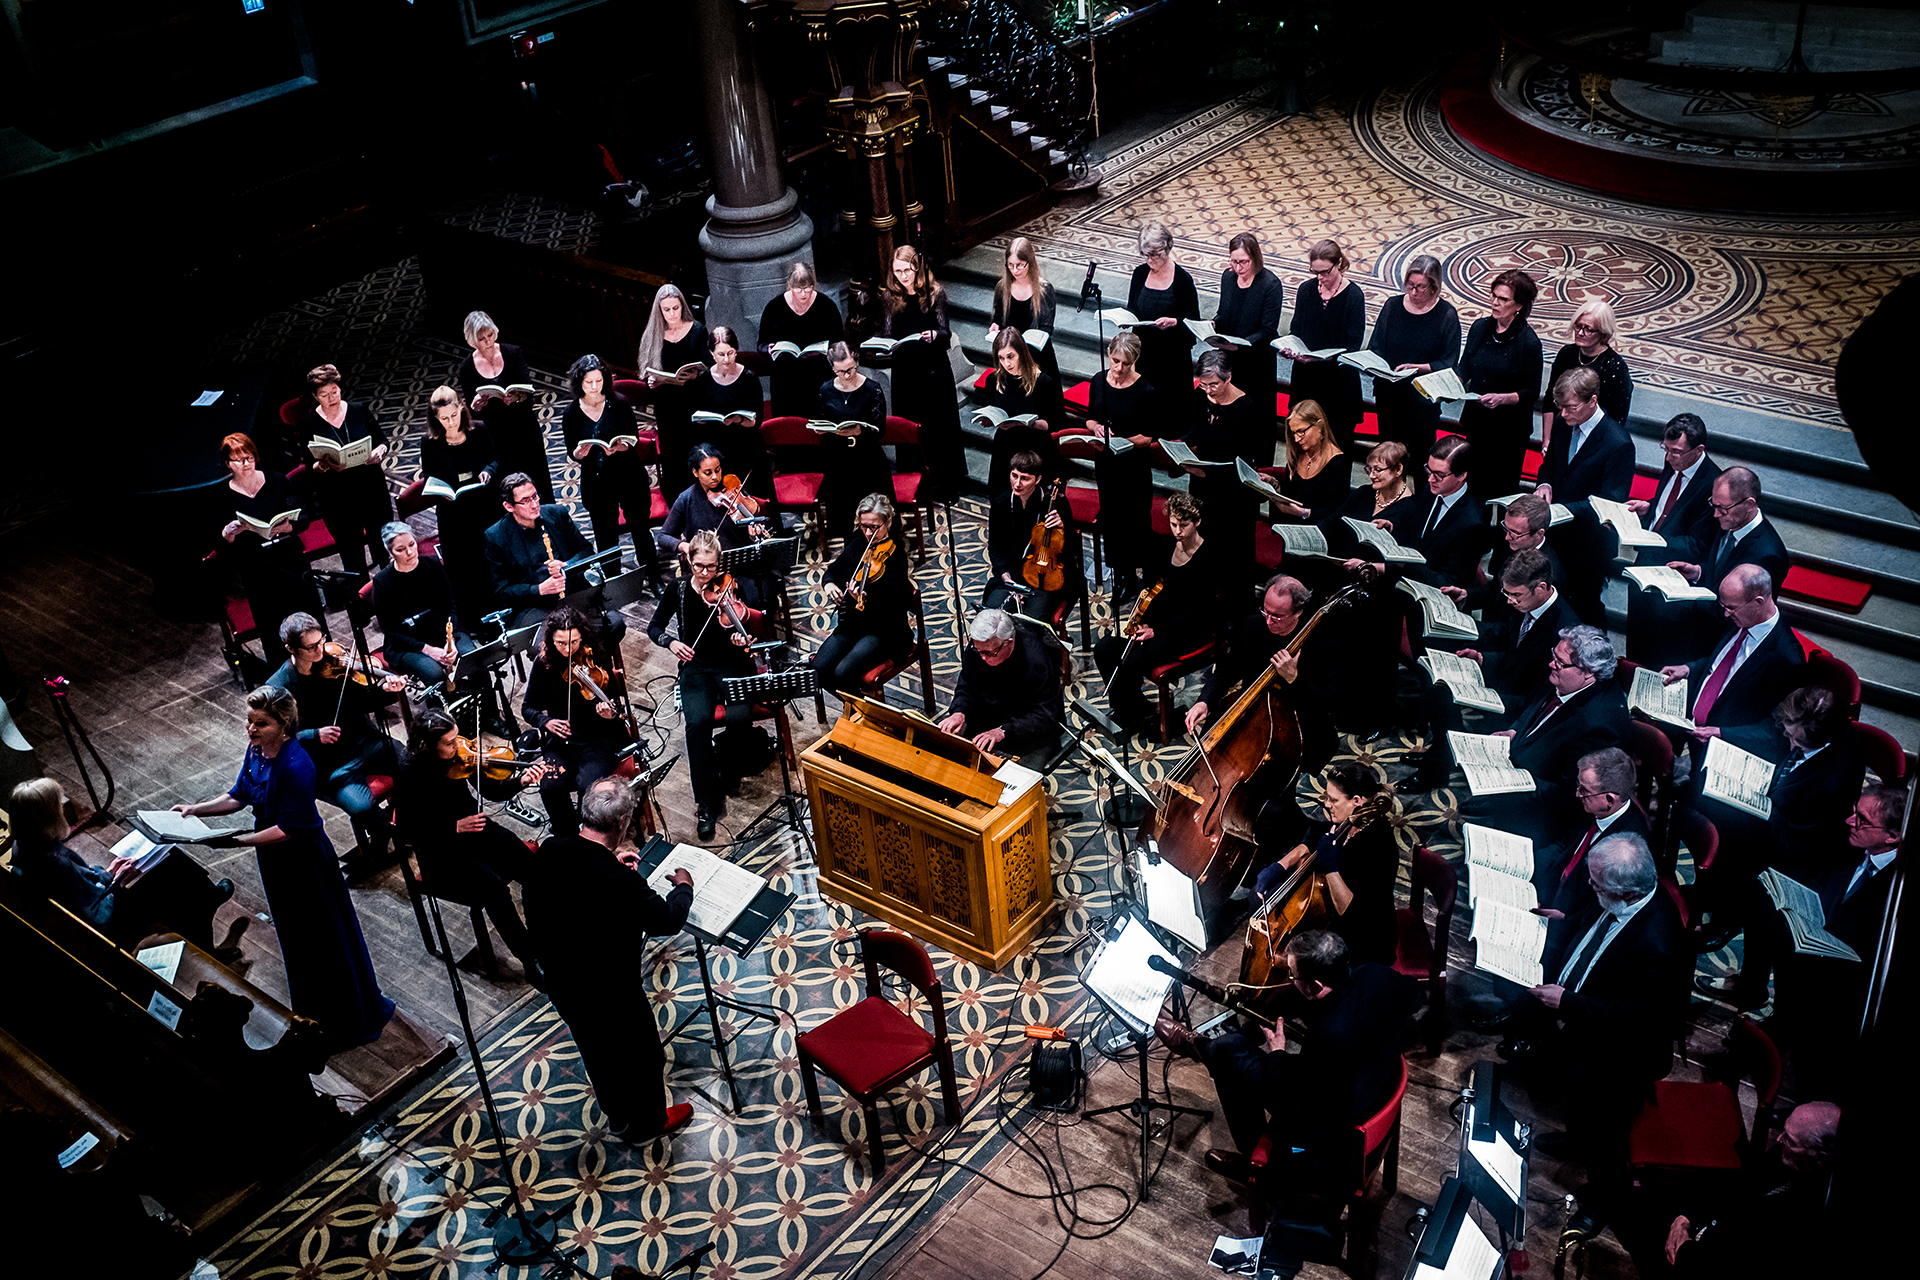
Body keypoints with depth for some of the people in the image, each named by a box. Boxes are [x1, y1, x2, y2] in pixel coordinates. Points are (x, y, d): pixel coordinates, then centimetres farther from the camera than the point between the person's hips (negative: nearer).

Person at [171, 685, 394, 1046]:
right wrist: (196, 809, -4)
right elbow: (239, 796, 8)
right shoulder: (256, 749, -6)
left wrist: (236, 840, -29)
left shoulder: (296, 766, -32)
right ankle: (314, 1015, 46)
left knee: (325, 939, 8)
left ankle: (354, 1023, 28)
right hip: (275, 861, 9)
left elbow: (288, 829, -28)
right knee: (295, 936, 24)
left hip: (305, 862, -8)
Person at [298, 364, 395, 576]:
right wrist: (325, 466, -27)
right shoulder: (308, 423, -5)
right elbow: (311, 465, -4)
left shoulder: (360, 410, 0)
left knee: (384, 546, 11)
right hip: (337, 500, -1)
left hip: (371, 488, 2)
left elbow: (382, 439, 6)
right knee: (352, 557, 7)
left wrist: (380, 451, -18)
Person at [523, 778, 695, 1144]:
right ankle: (647, 1124, 47)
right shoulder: (619, 882, -37)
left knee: (596, 1050, 31)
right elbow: (668, 921, -20)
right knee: (642, 1056, 22)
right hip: (610, 995, -7)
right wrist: (684, 887, -2)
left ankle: (618, 1117, 55)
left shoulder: (550, 851, -16)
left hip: (560, 983, 7)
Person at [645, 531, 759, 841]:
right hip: (697, 666, 1)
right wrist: (670, 642, -10)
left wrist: (741, 636, -25)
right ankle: (707, 804, -21)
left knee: (738, 716, -30)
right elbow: (654, 628, 10)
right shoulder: (678, 589, 3)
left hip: (734, 664, 0)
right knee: (698, 721, -29)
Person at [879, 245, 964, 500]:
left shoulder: (935, 293, -4)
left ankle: (943, 485, 16)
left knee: (939, 427, 4)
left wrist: (934, 335, -28)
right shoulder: (889, 298, 2)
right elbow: (886, 335, 5)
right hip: (904, 372, 2)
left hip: (934, 369, -2)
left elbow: (946, 333, -6)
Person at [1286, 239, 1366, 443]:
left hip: (1339, 377, -4)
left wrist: (1327, 357, -28)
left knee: (1338, 437, 0)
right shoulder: (1306, 289, 4)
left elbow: (1354, 345, -12)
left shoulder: (1353, 295, -10)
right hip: (1305, 375, 4)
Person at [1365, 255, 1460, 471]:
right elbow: (1375, 347, 5)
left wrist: (1417, 368, -24)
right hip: (1388, 395, 3)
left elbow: (1448, 363, -9)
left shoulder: (1447, 315, -7)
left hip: (1423, 398, -3)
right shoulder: (1392, 306, 3)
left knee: (1421, 457, 2)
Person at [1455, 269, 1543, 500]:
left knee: (1501, 489, 2)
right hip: (1476, 421, 5)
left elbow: (1532, 392, -11)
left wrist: (1502, 398, -27)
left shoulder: (1528, 342, -14)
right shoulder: (1480, 327, 2)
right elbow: (1464, 369, 11)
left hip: (1509, 428, -5)